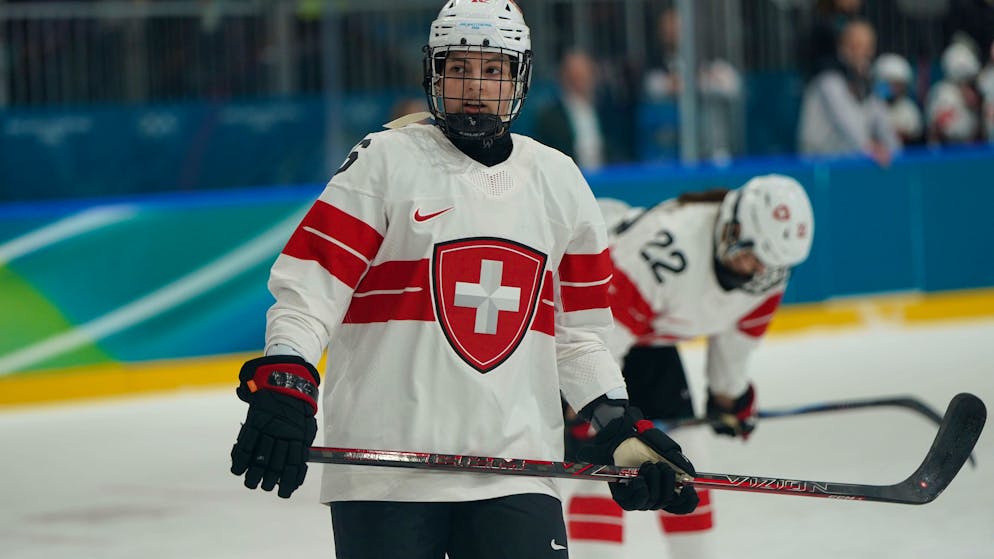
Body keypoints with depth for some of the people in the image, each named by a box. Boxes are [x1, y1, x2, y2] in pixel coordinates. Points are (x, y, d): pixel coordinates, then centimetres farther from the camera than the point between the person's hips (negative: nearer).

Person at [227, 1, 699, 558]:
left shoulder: (559, 181, 12)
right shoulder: (386, 161, -1)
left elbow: (577, 332, 17)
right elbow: (309, 286, -6)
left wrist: (621, 428, 9)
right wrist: (283, 384, -19)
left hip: (516, 467, 3)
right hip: (384, 470, -3)